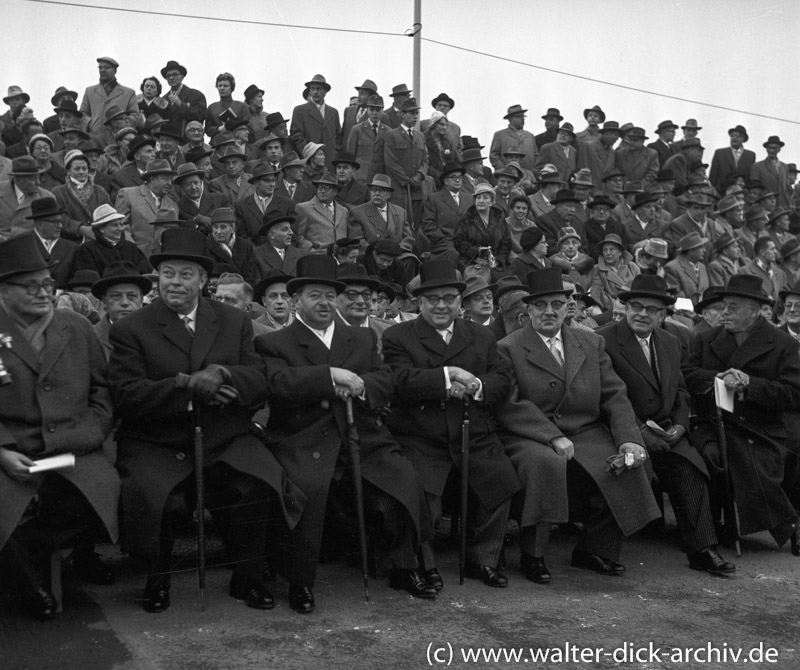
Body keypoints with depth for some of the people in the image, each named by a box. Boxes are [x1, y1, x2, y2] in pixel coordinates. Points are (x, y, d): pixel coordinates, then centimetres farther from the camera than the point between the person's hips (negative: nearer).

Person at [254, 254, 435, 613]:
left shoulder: (363, 338, 23)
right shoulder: (273, 343, 9)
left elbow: (386, 382, 10)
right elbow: (280, 383, -11)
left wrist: (356, 385, -11)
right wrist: (331, 376, -19)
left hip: (364, 439, 4)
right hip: (305, 445, -3)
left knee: (405, 481, -19)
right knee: (305, 489, -32)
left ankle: (405, 569, 4)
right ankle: (300, 582, -11)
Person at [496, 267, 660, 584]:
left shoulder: (591, 343, 16)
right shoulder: (508, 349, 0)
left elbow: (615, 396, 9)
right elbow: (509, 405, -12)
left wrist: (629, 439, -8)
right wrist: (552, 437, -23)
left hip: (586, 435, 5)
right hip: (529, 438, -4)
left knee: (626, 464, -19)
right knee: (547, 463, -35)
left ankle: (594, 549, 3)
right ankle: (532, 555, -16)